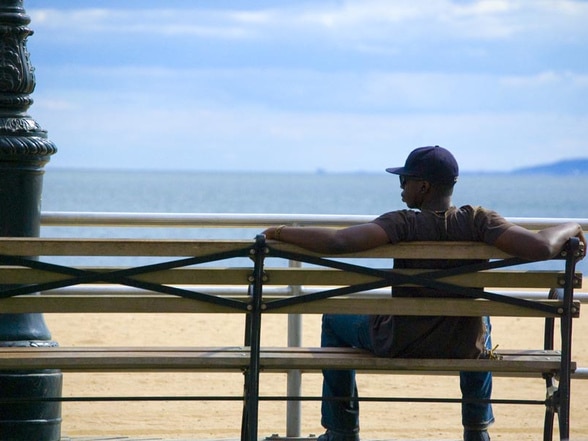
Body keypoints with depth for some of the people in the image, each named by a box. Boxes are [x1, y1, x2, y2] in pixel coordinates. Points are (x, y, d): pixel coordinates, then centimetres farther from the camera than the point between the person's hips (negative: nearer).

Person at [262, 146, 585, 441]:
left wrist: (283, 233, -14)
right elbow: (542, 247, -23)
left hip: (399, 345, -3)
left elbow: (337, 242, -28)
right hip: (464, 349, 3)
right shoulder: (478, 222, -13)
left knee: (335, 319, 27)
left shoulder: (404, 224, -18)